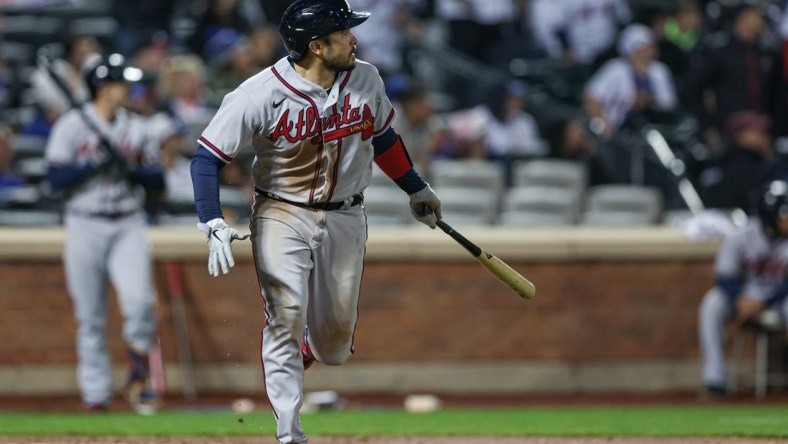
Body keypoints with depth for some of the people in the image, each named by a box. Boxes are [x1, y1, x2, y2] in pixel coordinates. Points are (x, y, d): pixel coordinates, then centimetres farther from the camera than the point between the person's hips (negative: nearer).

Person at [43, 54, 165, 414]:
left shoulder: (135, 128, 11)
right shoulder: (72, 125, -2)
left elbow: (157, 181, 10)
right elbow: (56, 178, -10)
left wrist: (131, 169, -9)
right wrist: (98, 163, -17)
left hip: (128, 226, 2)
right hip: (85, 226, -2)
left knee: (139, 300, -16)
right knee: (90, 317, 1)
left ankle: (137, 379, -1)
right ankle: (96, 393, 9)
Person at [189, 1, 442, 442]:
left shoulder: (366, 80, -5)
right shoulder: (260, 94, -19)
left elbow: (383, 136, 15)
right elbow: (208, 157, -14)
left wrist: (417, 189, 23)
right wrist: (215, 226, -25)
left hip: (345, 219, 4)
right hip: (282, 215, -4)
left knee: (336, 344, 4)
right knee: (286, 318, -16)